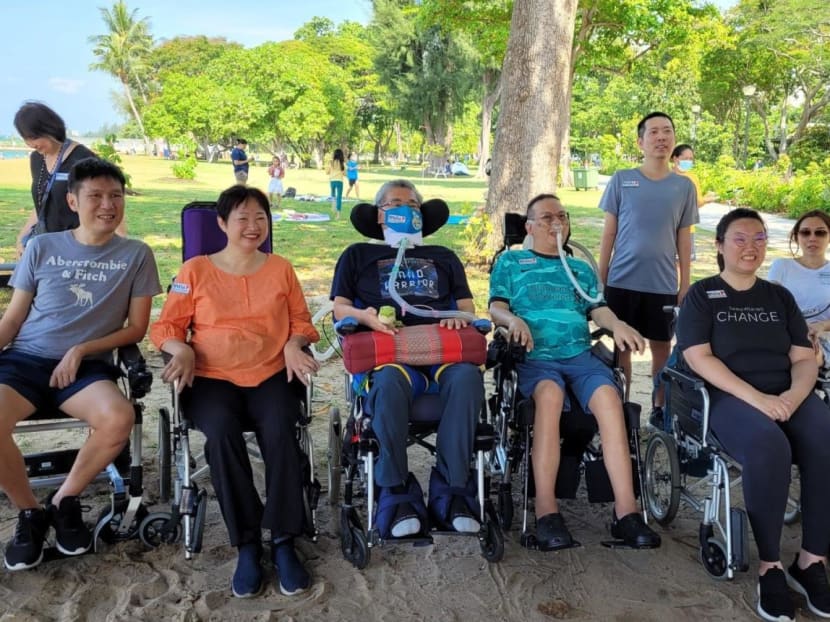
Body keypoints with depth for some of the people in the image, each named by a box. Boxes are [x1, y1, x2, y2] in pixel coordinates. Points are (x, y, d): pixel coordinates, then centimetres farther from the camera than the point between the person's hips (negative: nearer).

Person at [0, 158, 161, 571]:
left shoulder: (136, 255, 5)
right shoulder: (42, 248, 9)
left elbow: (136, 328, 4)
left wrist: (81, 350, -9)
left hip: (88, 366, -1)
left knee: (119, 419, -33)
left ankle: (64, 501, -3)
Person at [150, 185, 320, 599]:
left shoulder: (281, 269, 14)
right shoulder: (195, 270, 9)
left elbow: (301, 322, 15)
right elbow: (166, 326, 9)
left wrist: (294, 346, -6)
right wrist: (182, 350, -12)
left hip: (271, 375, 1)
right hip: (212, 378, -1)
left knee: (280, 433, -30)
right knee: (221, 433, -32)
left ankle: (283, 542, -17)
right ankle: (246, 544, -19)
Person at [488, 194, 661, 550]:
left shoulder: (581, 269, 31)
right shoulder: (510, 262, 22)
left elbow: (598, 309, 16)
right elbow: (496, 307, 10)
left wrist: (617, 325, -8)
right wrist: (514, 320, -15)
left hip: (580, 355, 3)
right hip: (534, 356, -3)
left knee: (608, 397, -31)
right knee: (550, 394, -38)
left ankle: (626, 511, -34)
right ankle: (546, 512, -38)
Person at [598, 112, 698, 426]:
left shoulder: (684, 187, 5)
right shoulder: (621, 180, 1)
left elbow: (684, 240, 8)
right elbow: (608, 233, 3)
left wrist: (685, 286, 6)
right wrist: (600, 279, 1)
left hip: (664, 284, 1)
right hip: (622, 281, -1)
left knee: (662, 346, 8)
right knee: (622, 344, 6)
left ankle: (659, 408, 23)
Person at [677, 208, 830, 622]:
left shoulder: (779, 297, 19)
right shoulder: (701, 295, 6)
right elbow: (698, 358, -7)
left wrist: (794, 395, -12)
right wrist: (756, 397, -18)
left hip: (788, 396, 4)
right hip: (730, 398, -4)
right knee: (769, 446, -36)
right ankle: (770, 566, -21)